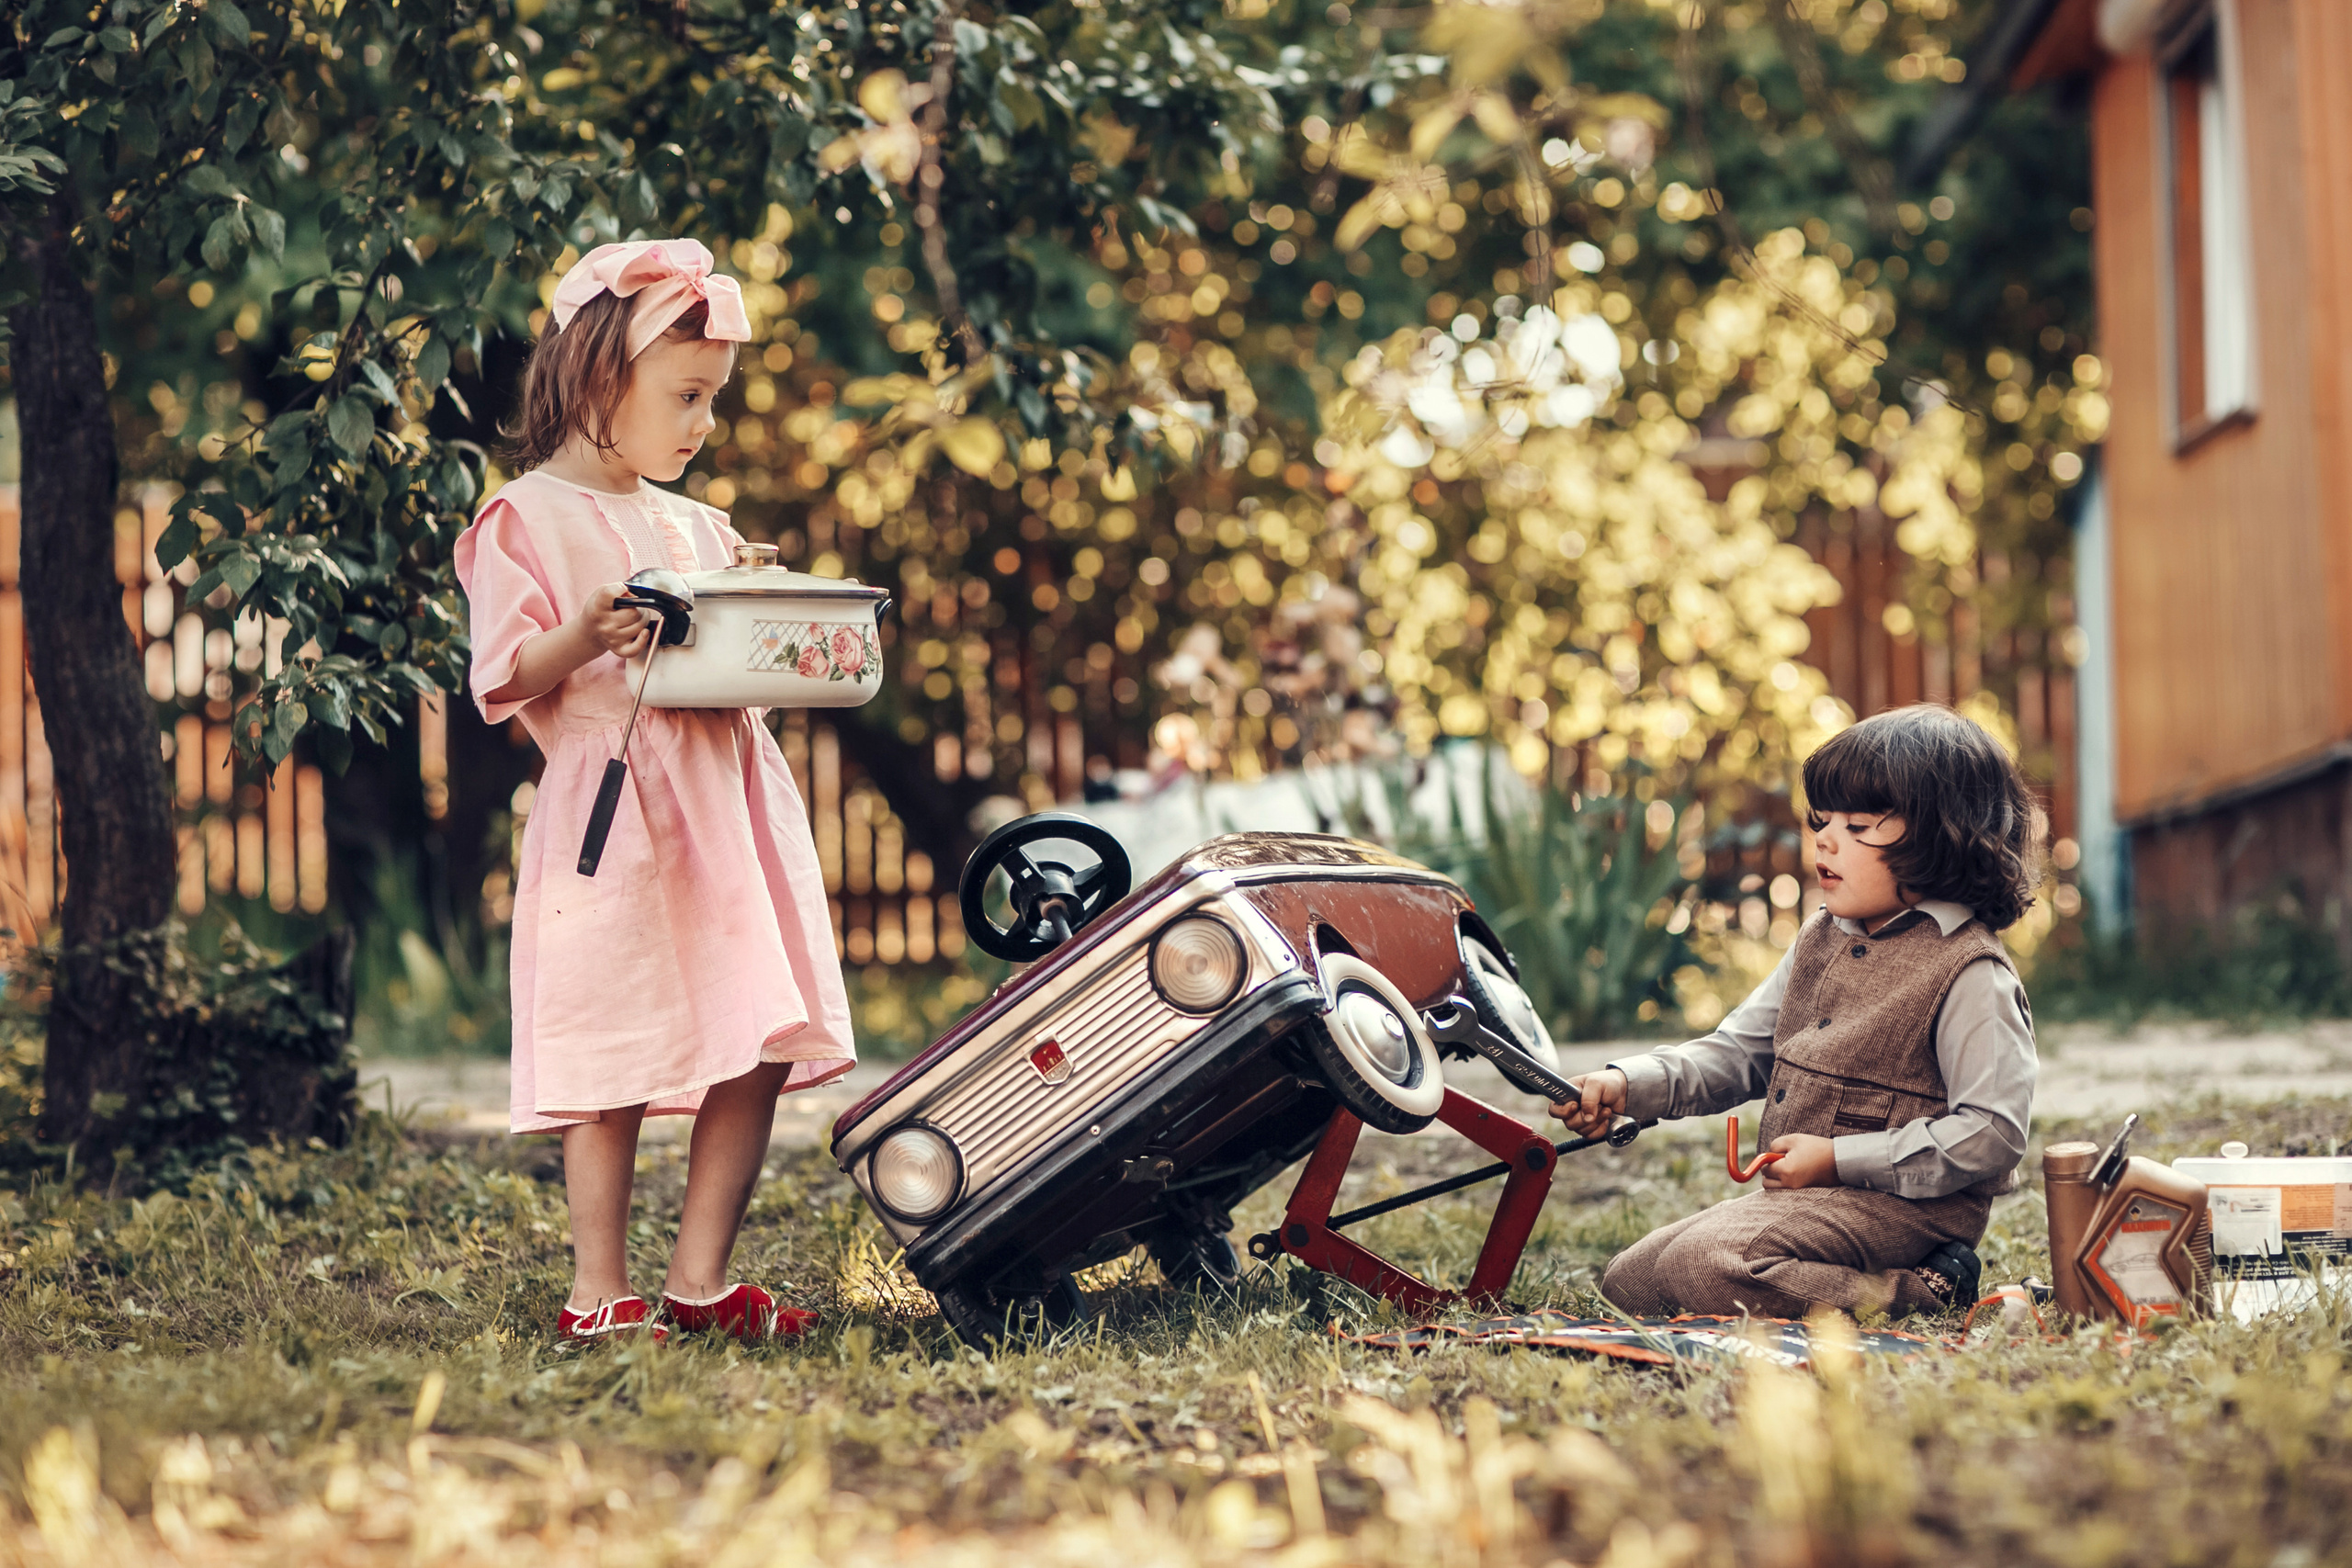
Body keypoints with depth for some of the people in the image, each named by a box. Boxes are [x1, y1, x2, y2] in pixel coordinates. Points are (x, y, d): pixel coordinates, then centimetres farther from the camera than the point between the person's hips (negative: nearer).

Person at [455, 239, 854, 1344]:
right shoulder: (526, 521, -1)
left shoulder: (698, 529, 21)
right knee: (611, 1066, -6)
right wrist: (587, 637, -26)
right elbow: (507, 681, -9)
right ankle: (599, 1292, 4)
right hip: (611, 816, -7)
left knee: (757, 1049, 3)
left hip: (727, 807, 7)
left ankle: (700, 1280, 12)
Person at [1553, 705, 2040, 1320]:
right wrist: (1628, 1083, -3)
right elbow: (1740, 1051, 15)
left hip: (1900, 1204, -9)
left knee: (1703, 1266, -29)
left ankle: (1920, 1294, -15)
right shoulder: (1821, 940, 12)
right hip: (1804, 1198, 9)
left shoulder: (1970, 973, -14)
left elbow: (1992, 1134, -20)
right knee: (1627, 1282, 8)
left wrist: (1839, 1159, -20)